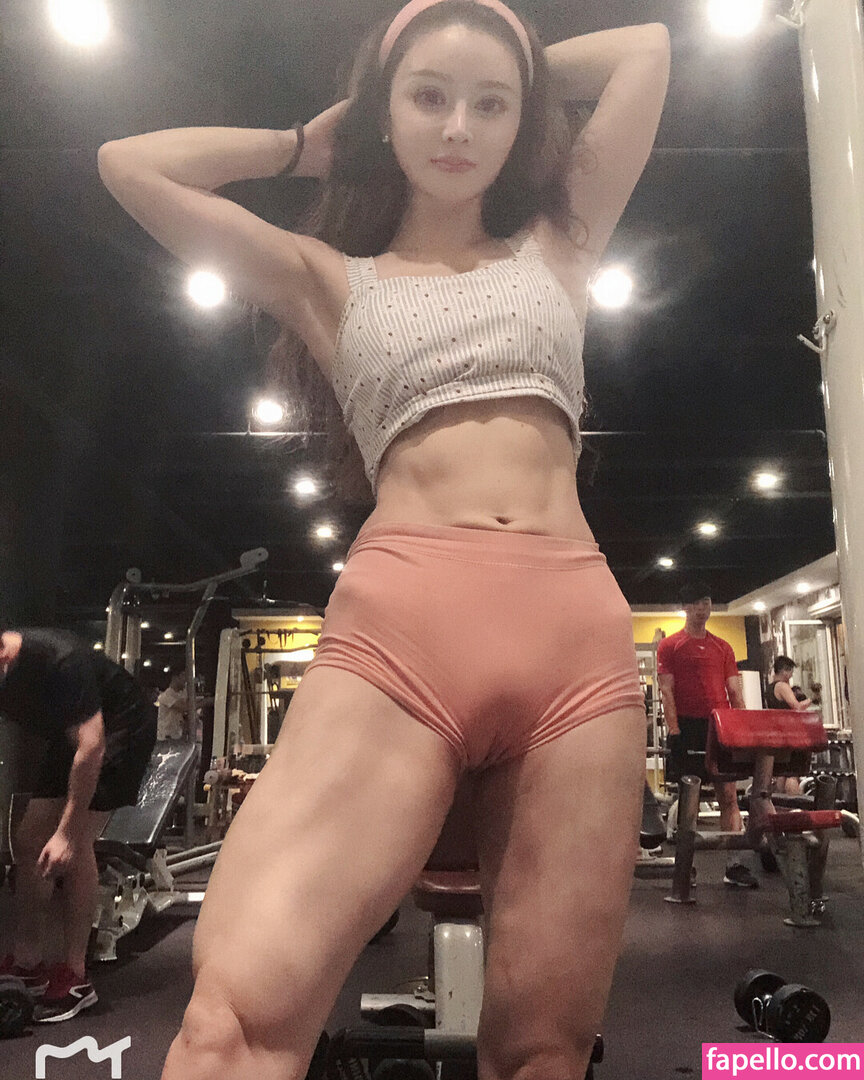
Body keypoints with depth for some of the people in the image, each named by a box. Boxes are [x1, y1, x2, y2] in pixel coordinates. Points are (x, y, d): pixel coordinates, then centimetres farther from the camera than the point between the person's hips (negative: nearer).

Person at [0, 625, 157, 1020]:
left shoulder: (59, 660, -35)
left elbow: (91, 744, -33)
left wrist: (66, 832, -32)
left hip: (122, 727, -8)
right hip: (69, 735, 8)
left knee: (75, 845, -15)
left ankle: (74, 979, -6)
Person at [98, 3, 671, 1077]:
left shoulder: (557, 244, 25)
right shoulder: (330, 280, 21)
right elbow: (129, 165, 19)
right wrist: (308, 141, 27)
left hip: (578, 630, 2)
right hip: (397, 622, -1)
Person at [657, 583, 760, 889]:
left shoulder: (723, 647, 15)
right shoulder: (670, 646, 4)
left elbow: (735, 692, 13)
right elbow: (666, 691, -3)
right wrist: (674, 729, -12)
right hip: (687, 726, -3)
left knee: (729, 795, 1)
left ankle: (733, 864, 3)